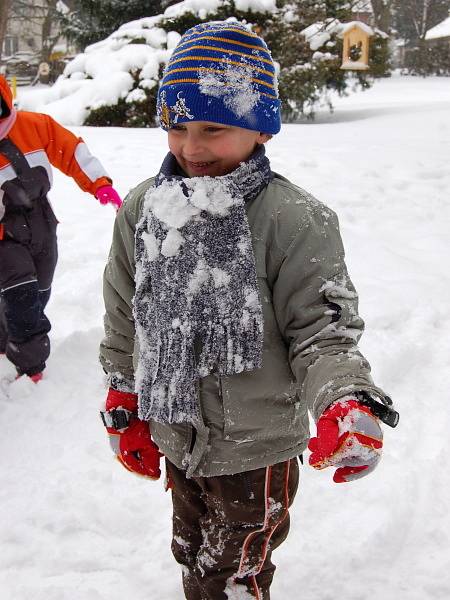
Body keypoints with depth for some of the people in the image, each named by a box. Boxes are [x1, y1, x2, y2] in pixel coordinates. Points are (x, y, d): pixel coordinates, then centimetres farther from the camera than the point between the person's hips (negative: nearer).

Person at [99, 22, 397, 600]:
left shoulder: (295, 221, -22)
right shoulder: (142, 210, -5)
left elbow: (321, 331, -17)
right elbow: (124, 322, 6)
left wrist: (347, 404, -35)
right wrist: (124, 409, 11)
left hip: (256, 449, -5)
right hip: (174, 438, 5)